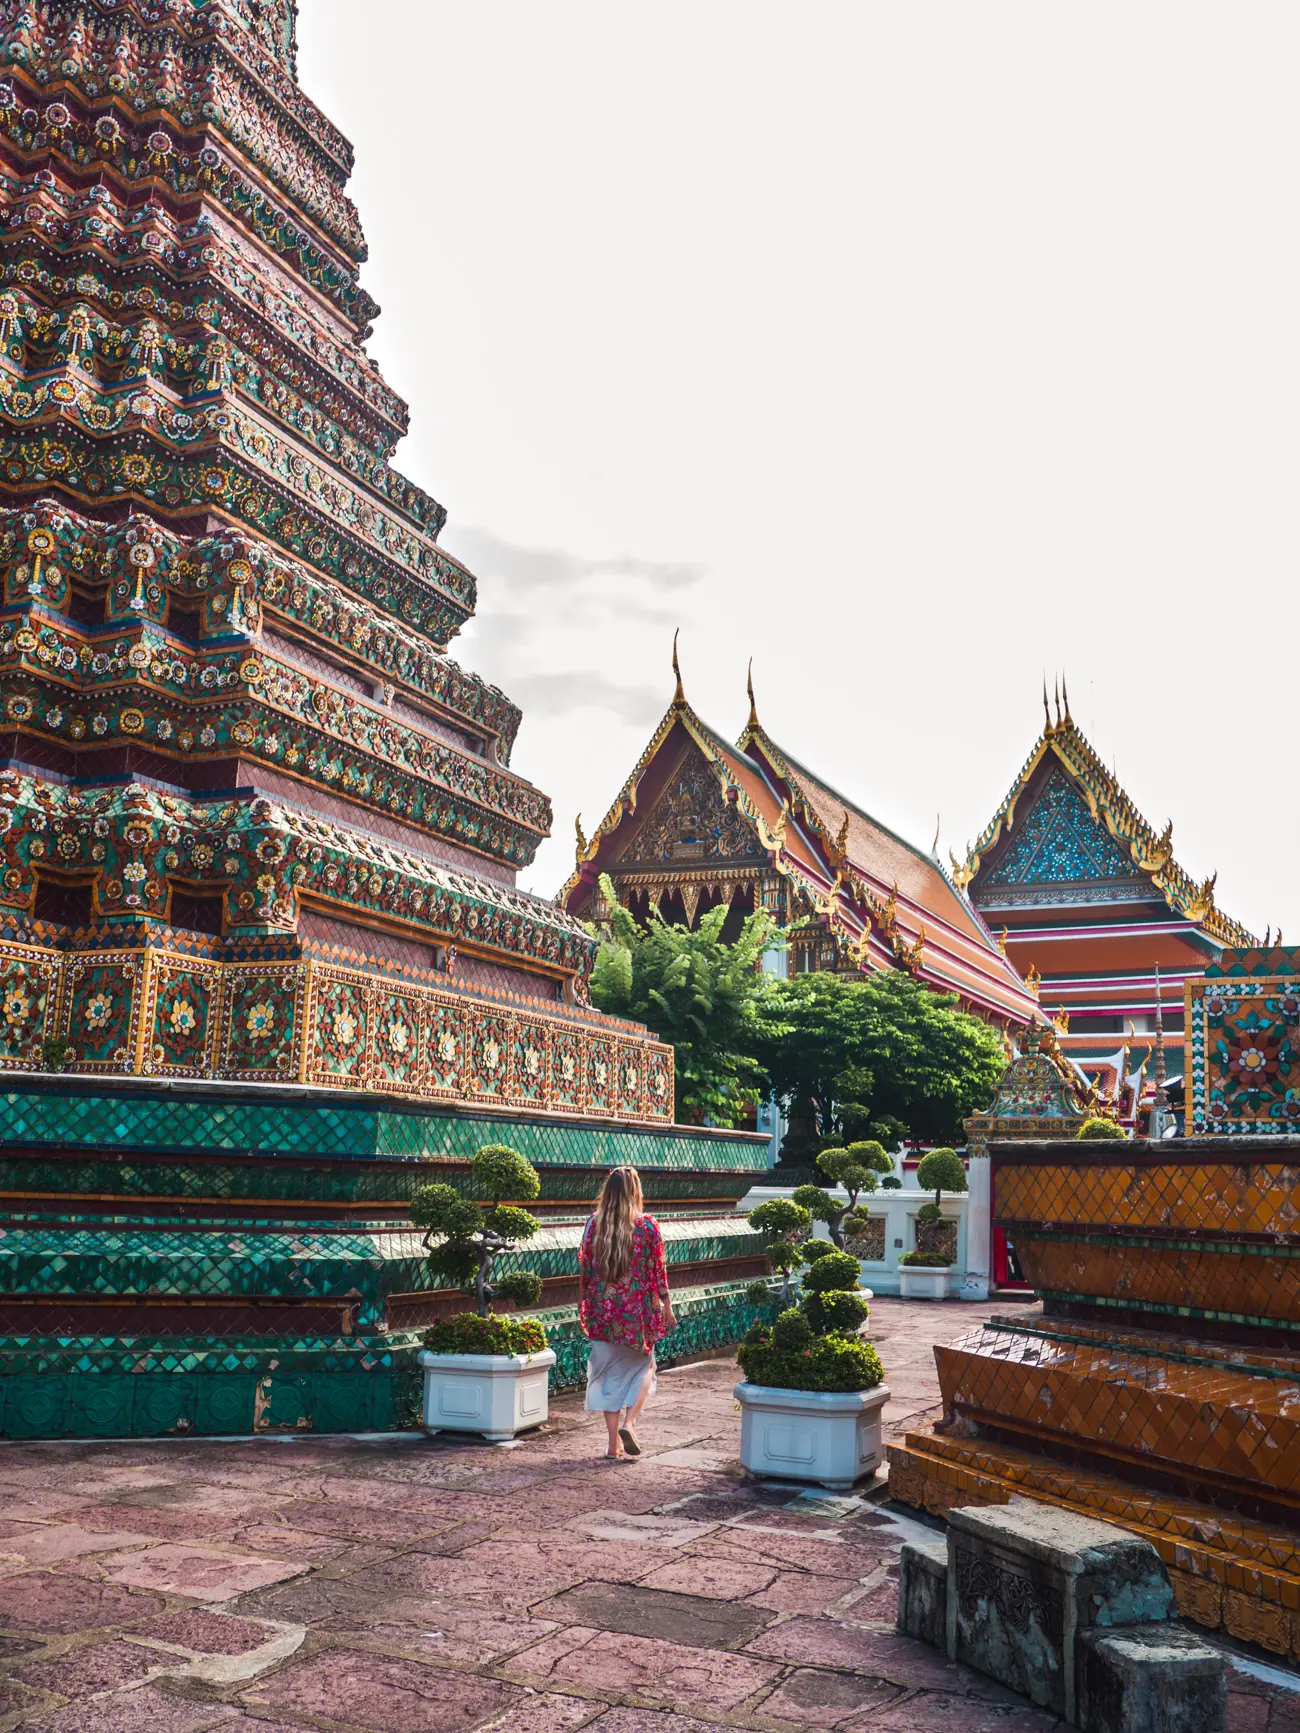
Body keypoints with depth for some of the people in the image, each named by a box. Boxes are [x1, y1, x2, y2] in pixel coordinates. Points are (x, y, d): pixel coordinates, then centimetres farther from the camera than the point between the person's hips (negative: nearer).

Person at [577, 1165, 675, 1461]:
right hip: (638, 1309, -2)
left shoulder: (594, 1225, -2)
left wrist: (583, 1304, 14)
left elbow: (584, 1269, 2)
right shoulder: (647, 1226, -7)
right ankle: (630, 1423, -4)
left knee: (610, 1373, 10)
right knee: (644, 1366, 16)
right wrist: (666, 1306, 4)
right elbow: (658, 1270, -5)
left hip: (603, 1308, 2)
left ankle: (614, 1444, 9)